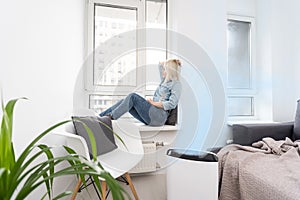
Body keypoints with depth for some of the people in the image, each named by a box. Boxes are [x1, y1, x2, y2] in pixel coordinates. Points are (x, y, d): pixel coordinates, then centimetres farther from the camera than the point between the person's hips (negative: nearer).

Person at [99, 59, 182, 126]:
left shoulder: (176, 84, -5)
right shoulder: (165, 80, 20)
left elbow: (172, 104, -18)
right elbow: (160, 64, 33)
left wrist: (154, 103, -14)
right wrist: (169, 62, 20)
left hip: (159, 116, -8)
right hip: (150, 115, 8)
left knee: (133, 97, -18)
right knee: (125, 101, -4)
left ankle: (111, 116, -14)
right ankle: (100, 117, -2)